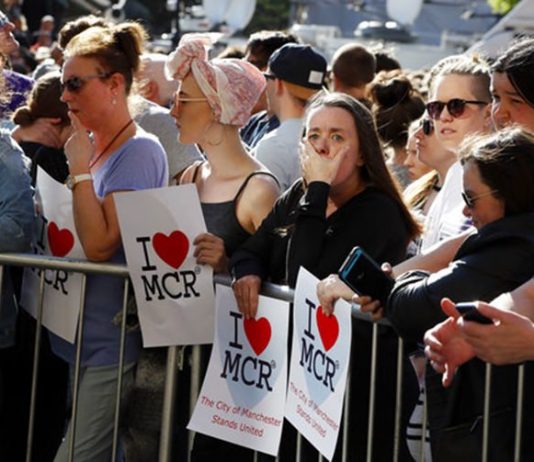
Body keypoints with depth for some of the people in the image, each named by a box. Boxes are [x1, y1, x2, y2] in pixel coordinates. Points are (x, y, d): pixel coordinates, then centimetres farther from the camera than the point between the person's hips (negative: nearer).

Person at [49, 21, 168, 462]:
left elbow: (100, 245, -21)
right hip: (79, 333, 9)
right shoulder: (91, 147, 11)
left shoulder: (139, 151, -13)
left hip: (111, 341, -9)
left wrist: (80, 169, -17)